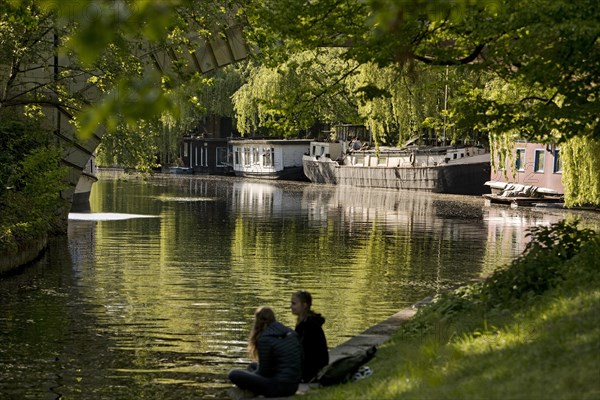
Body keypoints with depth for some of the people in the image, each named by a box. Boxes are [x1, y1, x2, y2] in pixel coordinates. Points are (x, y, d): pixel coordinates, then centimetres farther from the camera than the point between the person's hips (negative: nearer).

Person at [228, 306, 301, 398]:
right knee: (253, 366, 28)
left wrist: (249, 374, 15)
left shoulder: (264, 339, -13)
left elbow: (263, 372, -8)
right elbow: (300, 360, 12)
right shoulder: (290, 333, 8)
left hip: (278, 388, -8)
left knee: (234, 374, -5)